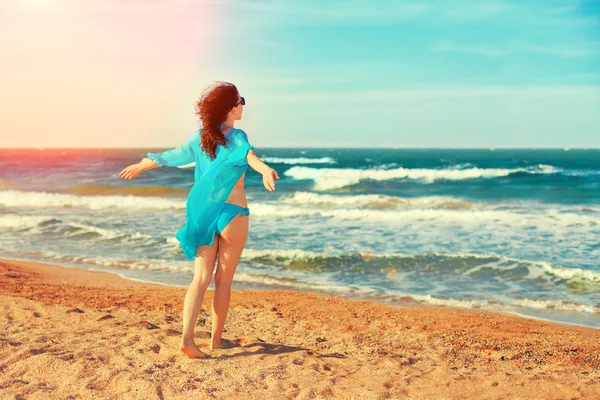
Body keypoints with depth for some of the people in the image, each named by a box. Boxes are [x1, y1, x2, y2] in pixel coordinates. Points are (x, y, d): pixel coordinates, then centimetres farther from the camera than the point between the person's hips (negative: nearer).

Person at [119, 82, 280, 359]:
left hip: (203, 212, 5)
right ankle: (216, 339, 19)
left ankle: (187, 338, -11)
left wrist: (141, 165, 36)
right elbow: (247, 153, -34)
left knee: (201, 278, 3)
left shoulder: (200, 137, 6)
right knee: (224, 279, 8)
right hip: (232, 212, -4)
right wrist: (264, 169, -55)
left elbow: (170, 156, 19)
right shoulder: (236, 136, -10)